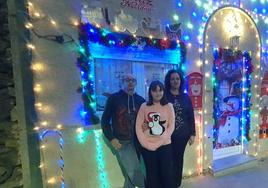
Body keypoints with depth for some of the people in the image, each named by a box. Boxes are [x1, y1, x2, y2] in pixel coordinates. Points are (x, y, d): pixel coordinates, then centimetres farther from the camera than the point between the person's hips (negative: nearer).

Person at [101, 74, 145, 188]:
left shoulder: (141, 100, 4)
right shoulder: (113, 98, -5)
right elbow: (105, 120, -3)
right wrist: (111, 138, -10)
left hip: (136, 142, 3)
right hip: (121, 142, -3)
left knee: (131, 174, 14)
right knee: (131, 172, -1)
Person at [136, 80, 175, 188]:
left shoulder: (168, 106, 0)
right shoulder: (144, 106, 0)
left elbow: (171, 127, -4)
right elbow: (138, 127, -1)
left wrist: (158, 143, -13)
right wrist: (146, 143, -10)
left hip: (165, 146, 0)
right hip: (147, 147, 1)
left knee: (167, 174, 9)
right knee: (152, 175, 13)